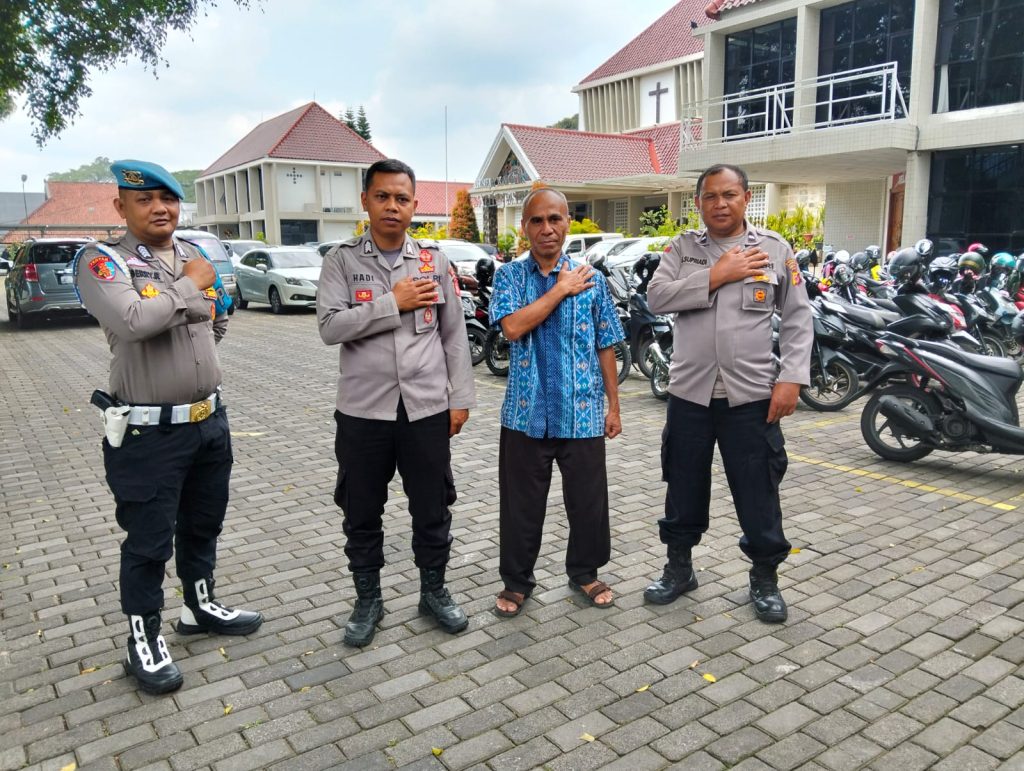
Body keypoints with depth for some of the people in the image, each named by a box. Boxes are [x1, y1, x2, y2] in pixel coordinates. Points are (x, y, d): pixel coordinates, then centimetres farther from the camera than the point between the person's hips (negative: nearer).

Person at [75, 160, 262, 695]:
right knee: (148, 541, 5)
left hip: (210, 420, 7)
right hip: (148, 432, -6)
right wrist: (190, 285, -18)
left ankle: (200, 606, 42)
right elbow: (133, 320, -31)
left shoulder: (196, 256, 7)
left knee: (203, 524, 21)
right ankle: (144, 639, 23)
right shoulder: (103, 262, -12)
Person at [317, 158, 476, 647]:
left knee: (432, 510, 12)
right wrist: (393, 302, -16)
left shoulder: (434, 261, 5)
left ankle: (434, 592, 32)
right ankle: (368, 599, 31)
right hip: (363, 411, -1)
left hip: (427, 408, 1)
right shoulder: (342, 260, 0)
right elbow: (330, 326, -13)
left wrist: (460, 398, 3)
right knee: (361, 514, 12)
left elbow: (454, 335, 6)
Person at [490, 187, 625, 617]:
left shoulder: (591, 279, 3)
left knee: (588, 499, 11)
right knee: (522, 504, 10)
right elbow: (513, 327, -18)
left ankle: (584, 573, 33)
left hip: (582, 414, 1)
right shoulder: (509, 276, 1)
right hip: (527, 413, -1)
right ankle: (516, 580, 27)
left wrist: (613, 406, 6)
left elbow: (605, 348, 6)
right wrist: (561, 289, -13)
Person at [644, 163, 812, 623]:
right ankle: (679, 567, 32)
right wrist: (716, 275, -14)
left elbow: (797, 319, 2)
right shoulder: (683, 247, 5)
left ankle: (765, 577, 26)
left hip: (751, 394, -1)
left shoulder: (775, 249, 3)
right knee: (684, 487, 14)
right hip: (690, 393, 2)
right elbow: (657, 298, -9)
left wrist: (791, 378, -8)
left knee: (758, 493, 6)